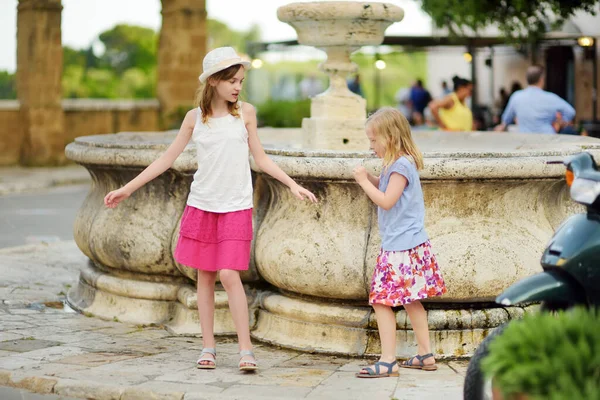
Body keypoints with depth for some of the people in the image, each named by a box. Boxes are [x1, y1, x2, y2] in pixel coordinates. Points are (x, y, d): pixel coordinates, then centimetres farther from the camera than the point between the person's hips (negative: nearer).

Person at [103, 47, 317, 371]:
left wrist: (292, 185, -3)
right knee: (205, 275, 6)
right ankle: (208, 347, 14)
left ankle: (246, 350, -9)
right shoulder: (195, 117, 3)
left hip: (236, 207, -2)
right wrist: (127, 189, 5)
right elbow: (167, 158, 7)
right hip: (202, 205, 2)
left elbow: (261, 159, 8)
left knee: (229, 274, -12)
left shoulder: (245, 112, 2)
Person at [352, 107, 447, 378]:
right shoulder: (398, 164, 14)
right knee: (410, 300, 15)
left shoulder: (401, 166, -16)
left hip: (400, 247, -10)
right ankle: (425, 355, 22)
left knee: (381, 300, -9)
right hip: (410, 244, 10)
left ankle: (388, 361, -8)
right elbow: (385, 191, 19)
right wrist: (370, 179, 4)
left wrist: (364, 181, -11)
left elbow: (386, 201, -20)